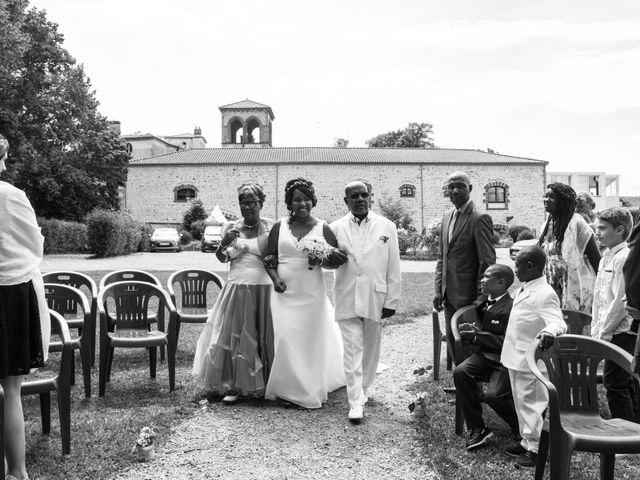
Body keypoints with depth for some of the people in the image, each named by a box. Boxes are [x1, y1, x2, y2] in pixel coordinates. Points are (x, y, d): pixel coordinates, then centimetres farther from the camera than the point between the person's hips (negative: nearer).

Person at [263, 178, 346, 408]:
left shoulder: (323, 228, 1)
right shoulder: (279, 227, 5)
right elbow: (269, 259, 5)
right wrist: (275, 278, -12)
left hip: (312, 294, -1)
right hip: (285, 293, 1)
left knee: (313, 339, 8)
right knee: (284, 338, -1)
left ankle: (311, 391, 23)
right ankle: (286, 387, 15)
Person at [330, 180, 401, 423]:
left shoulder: (387, 227, 1)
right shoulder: (336, 228, 3)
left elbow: (393, 268, 1)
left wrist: (391, 300, -2)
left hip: (375, 298, 1)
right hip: (347, 299, 0)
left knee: (370, 348, 12)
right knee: (352, 350, -2)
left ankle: (362, 388, 33)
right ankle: (356, 402, 3)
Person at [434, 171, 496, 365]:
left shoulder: (480, 219, -12)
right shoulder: (447, 217, 12)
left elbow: (488, 262, -14)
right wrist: (438, 290, 9)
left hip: (468, 297, -7)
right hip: (449, 296, 7)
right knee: (453, 342, 14)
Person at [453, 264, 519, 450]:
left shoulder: (512, 308, -18)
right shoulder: (482, 302, 9)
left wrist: (477, 335, -20)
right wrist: (471, 330, -1)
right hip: (484, 354, 8)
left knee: (493, 395, -24)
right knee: (460, 372, -18)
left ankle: (521, 427, 11)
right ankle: (476, 428, -6)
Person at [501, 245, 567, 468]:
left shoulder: (545, 294, -20)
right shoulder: (524, 290, 9)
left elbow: (558, 323, -29)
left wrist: (549, 331, -51)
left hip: (529, 361, -9)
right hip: (516, 358, 9)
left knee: (530, 403, 2)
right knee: (521, 402, 18)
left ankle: (535, 448, 15)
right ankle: (527, 441, 32)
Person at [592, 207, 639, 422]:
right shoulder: (606, 258, 13)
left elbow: (621, 302, -19)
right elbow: (599, 298, 16)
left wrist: (603, 333, -15)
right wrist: (596, 329, 13)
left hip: (622, 331, -9)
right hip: (617, 332, 9)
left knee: (614, 381, -5)